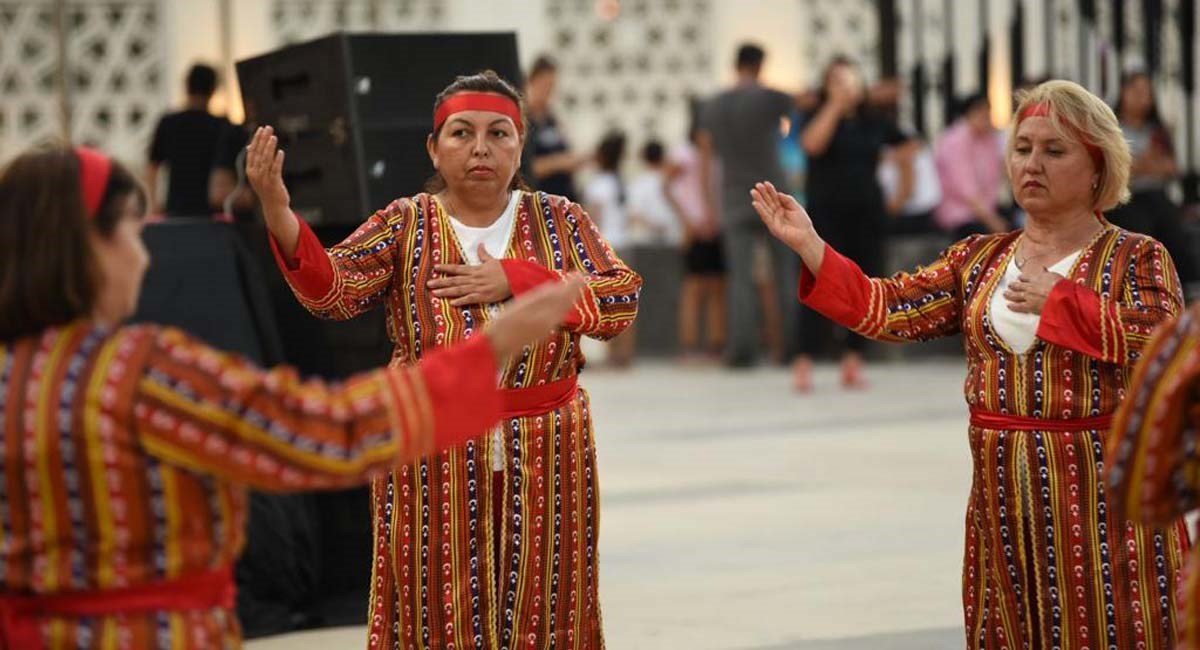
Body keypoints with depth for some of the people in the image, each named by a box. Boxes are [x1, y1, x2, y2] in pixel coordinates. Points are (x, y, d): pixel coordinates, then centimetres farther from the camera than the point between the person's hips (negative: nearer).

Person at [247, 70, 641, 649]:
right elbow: (332, 290, -16)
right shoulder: (404, 226, 0)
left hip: (545, 454, 1)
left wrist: (516, 280, -15)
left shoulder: (559, 220, 5)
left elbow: (621, 302, -6)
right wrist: (276, 209, -33)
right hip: (434, 455, -1)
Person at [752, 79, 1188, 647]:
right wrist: (807, 244, -10)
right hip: (1002, 498, 4)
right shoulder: (977, 259, 12)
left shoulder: (1138, 258, -1)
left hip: (1103, 495, -4)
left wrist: (1057, 297, -15)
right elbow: (887, 310, 1)